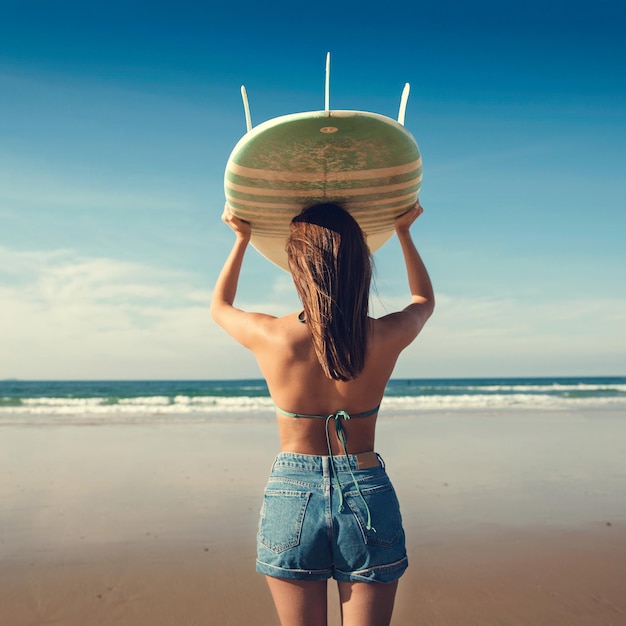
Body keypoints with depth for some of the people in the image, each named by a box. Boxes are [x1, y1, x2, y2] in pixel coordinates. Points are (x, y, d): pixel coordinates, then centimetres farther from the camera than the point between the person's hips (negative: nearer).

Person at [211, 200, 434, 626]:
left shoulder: (272, 337, -15)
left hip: (292, 499, 0)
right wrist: (404, 230, 20)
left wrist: (242, 238, 16)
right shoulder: (387, 337, -12)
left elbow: (220, 307, 10)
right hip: (368, 500, 1)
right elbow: (425, 300, 14)